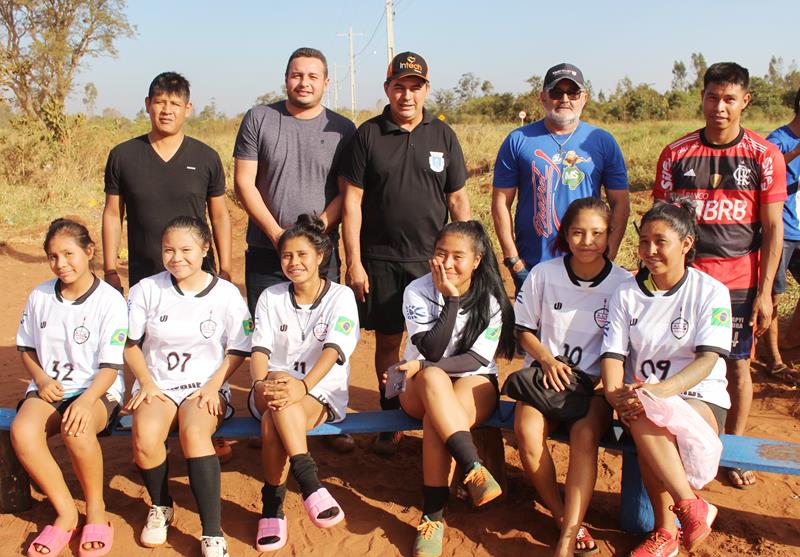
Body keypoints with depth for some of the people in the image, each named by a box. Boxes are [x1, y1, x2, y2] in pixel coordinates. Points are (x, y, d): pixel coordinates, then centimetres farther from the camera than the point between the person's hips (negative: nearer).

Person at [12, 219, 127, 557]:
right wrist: (42, 380, -3)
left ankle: (96, 509, -11)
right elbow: (26, 346, 17)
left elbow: (110, 367, -11)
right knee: (21, 431, -29)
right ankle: (66, 513, -11)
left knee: (75, 428, -37)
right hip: (50, 388, 4)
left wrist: (86, 400, -29)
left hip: (98, 390, -4)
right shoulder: (40, 296, 6)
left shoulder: (110, 301, -9)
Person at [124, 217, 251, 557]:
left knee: (194, 433, -34)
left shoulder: (226, 294, 0)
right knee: (144, 437, -30)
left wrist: (213, 386, -10)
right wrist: (146, 382, -7)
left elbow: (237, 350, 4)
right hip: (157, 385, 2)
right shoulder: (147, 289, 4)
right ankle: (160, 506, 2)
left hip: (206, 387, -1)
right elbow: (131, 343, 8)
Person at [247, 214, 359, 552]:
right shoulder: (271, 298, 8)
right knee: (278, 391, -35)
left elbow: (333, 350, -16)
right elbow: (260, 349, -3)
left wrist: (304, 385, -34)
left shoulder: (340, 296, -2)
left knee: (272, 421, -34)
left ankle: (272, 506, -23)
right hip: (274, 389, 3)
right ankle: (309, 482, -34)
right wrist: (261, 383, -25)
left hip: (323, 395, -2)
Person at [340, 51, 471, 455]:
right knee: (387, 341, 7)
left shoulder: (443, 135, 6)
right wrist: (354, 262, -5)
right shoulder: (368, 135, 1)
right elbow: (352, 201, -1)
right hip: (380, 260, -1)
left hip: (433, 259, 1)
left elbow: (458, 199, 8)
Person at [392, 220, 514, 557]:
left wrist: (424, 366, -21)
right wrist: (451, 299, -23)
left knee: (436, 421, -34)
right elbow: (432, 350, -18)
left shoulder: (490, 298, -6)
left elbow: (477, 359, -11)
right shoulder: (417, 292, -8)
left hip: (474, 382, 0)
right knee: (433, 378, -38)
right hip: (422, 389, 0)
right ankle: (474, 470, -43)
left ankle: (432, 517, -26)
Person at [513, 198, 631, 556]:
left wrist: (600, 380, -11)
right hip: (545, 375, 1)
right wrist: (547, 360, -8)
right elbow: (523, 329, 9)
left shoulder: (623, 283, -2)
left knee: (585, 434, -32)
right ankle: (563, 516, -7)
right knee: (527, 431, -28)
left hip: (595, 382, -1)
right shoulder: (543, 274, 1)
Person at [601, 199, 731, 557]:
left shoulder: (711, 291, -2)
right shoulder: (627, 294, 6)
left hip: (700, 400, -2)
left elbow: (708, 359, -15)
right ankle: (690, 507, -19)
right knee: (645, 423, -35)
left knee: (648, 418, -35)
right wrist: (616, 395, -23)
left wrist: (662, 390, -33)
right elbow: (613, 354, -1)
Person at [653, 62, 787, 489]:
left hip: (740, 283, 0)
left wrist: (764, 292, -5)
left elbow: (773, 228, 0)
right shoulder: (676, 154, 1)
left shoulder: (764, 156, -1)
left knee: (737, 365, 9)